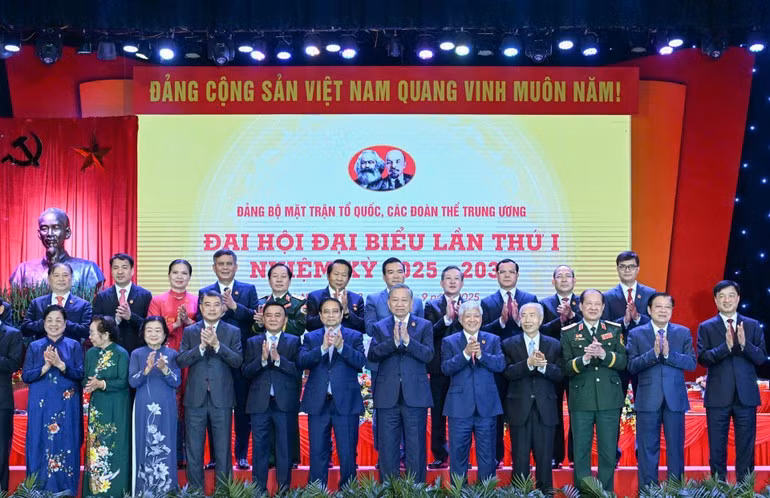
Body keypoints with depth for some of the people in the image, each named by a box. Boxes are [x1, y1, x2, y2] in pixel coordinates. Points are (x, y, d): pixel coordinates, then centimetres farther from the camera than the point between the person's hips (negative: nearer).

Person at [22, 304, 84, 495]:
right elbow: (25, 376, 0)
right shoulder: (34, 347, 8)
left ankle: (65, 491, 7)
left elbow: (80, 374, -5)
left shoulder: (74, 346, 5)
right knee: (40, 445, 2)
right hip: (41, 406, 1)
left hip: (66, 406, -1)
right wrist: (46, 367, -15)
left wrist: (59, 364, -19)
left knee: (65, 446, 0)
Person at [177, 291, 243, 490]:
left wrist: (217, 344, -19)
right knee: (193, 450, 7)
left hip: (221, 398, -1)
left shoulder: (233, 332, 4)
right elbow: (180, 361, -4)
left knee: (223, 450, 5)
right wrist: (201, 346, -17)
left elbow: (237, 361, -8)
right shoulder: (189, 331, 7)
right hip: (195, 398, 1)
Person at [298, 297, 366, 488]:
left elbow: (361, 361, -9)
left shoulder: (354, 336, 6)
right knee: (318, 452, 7)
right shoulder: (311, 337, 10)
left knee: (347, 452, 3)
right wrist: (322, 348, -20)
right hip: (318, 402, 2)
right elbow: (302, 361, -6)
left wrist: (341, 346, -23)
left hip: (345, 401, -1)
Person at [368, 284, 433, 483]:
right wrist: (393, 341, -21)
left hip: (415, 395, -1)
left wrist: (407, 340, -22)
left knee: (416, 448, 4)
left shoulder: (424, 326, 6)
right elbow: (372, 354, -7)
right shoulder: (380, 327, 8)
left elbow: (428, 355, -9)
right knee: (387, 448, 7)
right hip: (387, 397, 1)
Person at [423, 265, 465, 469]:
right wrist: (447, 318, -20)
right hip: (439, 368, 1)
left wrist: (461, 318, -20)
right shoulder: (432, 306, 8)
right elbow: (431, 333, -6)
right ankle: (439, 456, 13)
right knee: (438, 414, 5)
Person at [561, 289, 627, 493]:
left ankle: (606, 492, 19)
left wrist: (603, 354, -18)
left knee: (608, 451, 7)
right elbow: (566, 367, -4)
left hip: (609, 399, 1)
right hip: (581, 400, -1)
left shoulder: (615, 330, 7)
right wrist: (584, 358, -21)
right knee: (581, 451, 6)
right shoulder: (569, 333, 3)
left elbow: (623, 361, -2)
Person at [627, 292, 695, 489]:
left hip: (675, 398, 1)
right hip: (648, 399, -1)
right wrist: (653, 353, -19)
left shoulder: (683, 333, 7)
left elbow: (692, 363, -3)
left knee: (676, 447, 7)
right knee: (647, 448, 4)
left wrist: (668, 354, -17)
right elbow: (632, 366, -6)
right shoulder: (636, 334, 3)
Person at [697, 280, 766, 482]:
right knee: (717, 448, 6)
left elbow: (761, 357, -1)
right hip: (718, 397, -1)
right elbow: (702, 358, -9)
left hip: (746, 396, 1)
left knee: (746, 447, 7)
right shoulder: (706, 327, 2)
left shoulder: (753, 326, 7)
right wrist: (726, 346, -23)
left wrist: (744, 344, -19)